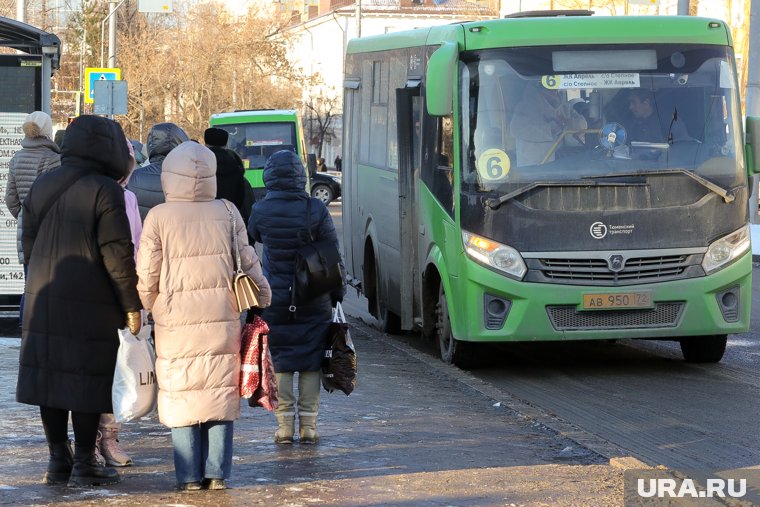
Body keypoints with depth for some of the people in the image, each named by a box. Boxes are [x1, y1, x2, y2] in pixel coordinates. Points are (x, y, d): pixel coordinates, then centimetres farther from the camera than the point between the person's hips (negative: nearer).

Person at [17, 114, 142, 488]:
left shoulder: (41, 186, 11)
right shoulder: (105, 190, -11)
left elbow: (29, 245, 16)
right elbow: (117, 254, -13)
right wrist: (131, 305, -7)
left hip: (43, 301, 6)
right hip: (90, 305, -6)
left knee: (49, 375, 10)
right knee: (87, 381, 0)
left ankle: (58, 459, 16)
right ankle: (84, 464, 4)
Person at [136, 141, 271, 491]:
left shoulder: (159, 217, -8)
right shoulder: (227, 213, 0)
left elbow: (147, 275, -5)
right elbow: (247, 262, 7)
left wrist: (147, 305, 14)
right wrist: (262, 296, 23)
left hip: (176, 322, -2)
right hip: (222, 320, 2)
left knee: (181, 397, 5)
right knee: (220, 394, 9)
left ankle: (189, 476, 5)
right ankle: (217, 473, 9)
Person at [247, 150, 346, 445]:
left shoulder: (261, 211, -9)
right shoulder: (316, 210, -9)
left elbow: (253, 238, 10)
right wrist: (337, 292, 7)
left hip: (275, 301, 0)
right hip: (314, 301, 0)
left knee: (280, 363, 9)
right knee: (310, 363, 10)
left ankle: (285, 426, 8)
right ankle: (308, 426, 10)